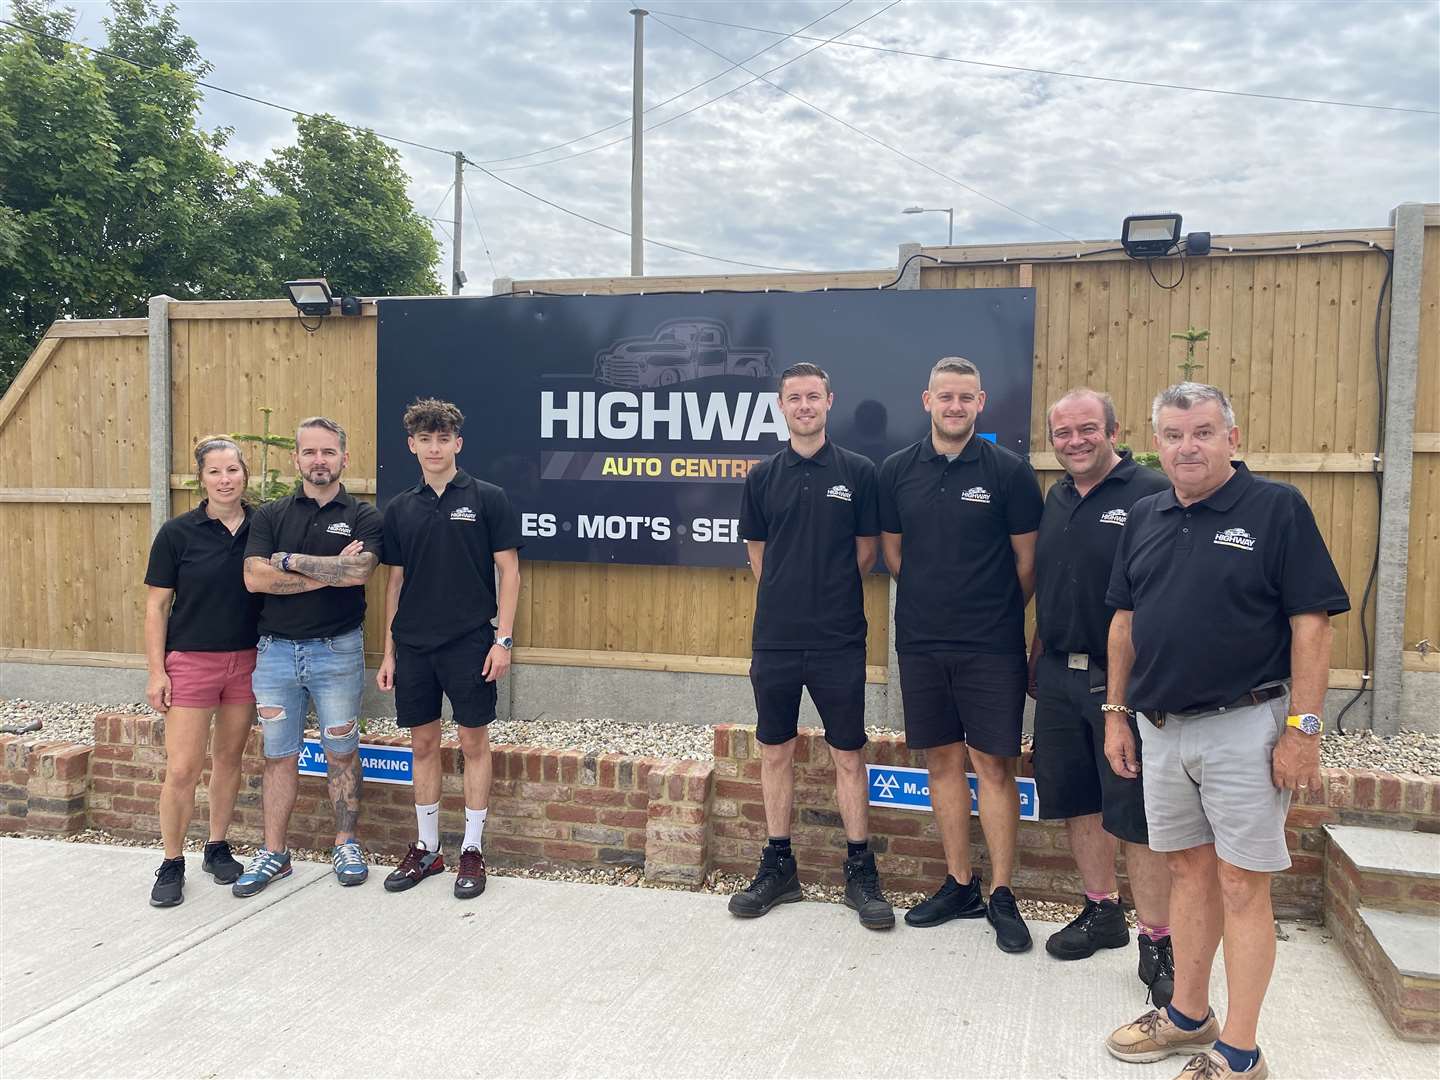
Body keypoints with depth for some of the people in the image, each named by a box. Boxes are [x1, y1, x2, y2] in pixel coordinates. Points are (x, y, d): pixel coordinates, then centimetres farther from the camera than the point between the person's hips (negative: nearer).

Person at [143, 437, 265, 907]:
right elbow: (156, 605, -3)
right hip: (191, 661, -2)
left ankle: (218, 847, 29)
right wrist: (156, 670, -7)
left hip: (247, 660, 3)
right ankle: (172, 864, 12)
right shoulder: (177, 533, -5)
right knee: (182, 769, -4)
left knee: (229, 757, 13)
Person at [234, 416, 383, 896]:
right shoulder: (270, 515, 5)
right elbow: (254, 577, -10)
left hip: (337, 649, -2)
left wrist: (290, 560, -13)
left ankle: (346, 844, 22)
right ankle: (273, 853, 20)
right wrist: (329, 572, -14)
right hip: (276, 649, 2)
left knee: (341, 753, 8)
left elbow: (358, 571, -20)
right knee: (279, 755, 10)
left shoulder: (362, 516, 0)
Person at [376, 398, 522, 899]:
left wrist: (503, 638, -10)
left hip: (470, 643, -4)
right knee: (423, 744, 11)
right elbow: (396, 581, 12)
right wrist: (388, 651, 9)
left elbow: (509, 572, -3)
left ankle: (472, 851, 14)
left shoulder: (486, 499, -3)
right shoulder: (400, 509, 8)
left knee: (474, 743, 3)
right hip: (413, 646, 4)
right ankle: (427, 848, 23)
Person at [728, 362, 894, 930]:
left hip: (839, 641, -2)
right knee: (775, 753, 10)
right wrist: (789, 600, 7)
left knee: (849, 755, 5)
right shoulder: (763, 476, 5)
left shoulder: (858, 472, -1)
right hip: (775, 638, 3)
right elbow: (757, 555, 13)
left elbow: (866, 551, 5)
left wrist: (831, 600, 6)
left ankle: (860, 872, 17)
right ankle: (778, 867, 23)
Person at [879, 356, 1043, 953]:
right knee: (942, 760, 10)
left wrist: (998, 613, 7)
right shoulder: (897, 470, 4)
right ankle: (959, 885, 23)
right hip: (920, 640, 3)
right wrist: (933, 599, 11)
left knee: (994, 765, 0)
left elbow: (1027, 559, 1)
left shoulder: (1008, 469, -5)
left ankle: (1002, 894, 12)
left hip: (991, 645, -3)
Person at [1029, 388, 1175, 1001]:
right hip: (1060, 677, 7)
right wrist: (1037, 659, 19)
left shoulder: (1152, 494, -10)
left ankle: (1157, 943, 11)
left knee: (1136, 814, -2)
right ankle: (1101, 912, 31)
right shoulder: (1056, 500, 13)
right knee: (1077, 802, 15)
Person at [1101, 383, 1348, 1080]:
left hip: (1243, 727, -5)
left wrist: (1302, 727, -15)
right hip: (1162, 730, 6)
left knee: (1241, 886, 1)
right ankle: (1188, 1016, 30)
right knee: (1189, 871, 16)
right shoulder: (1145, 519, 9)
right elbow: (1125, 622, 13)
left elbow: (1312, 624, -11)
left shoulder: (1277, 510, -8)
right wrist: (1117, 713, 11)